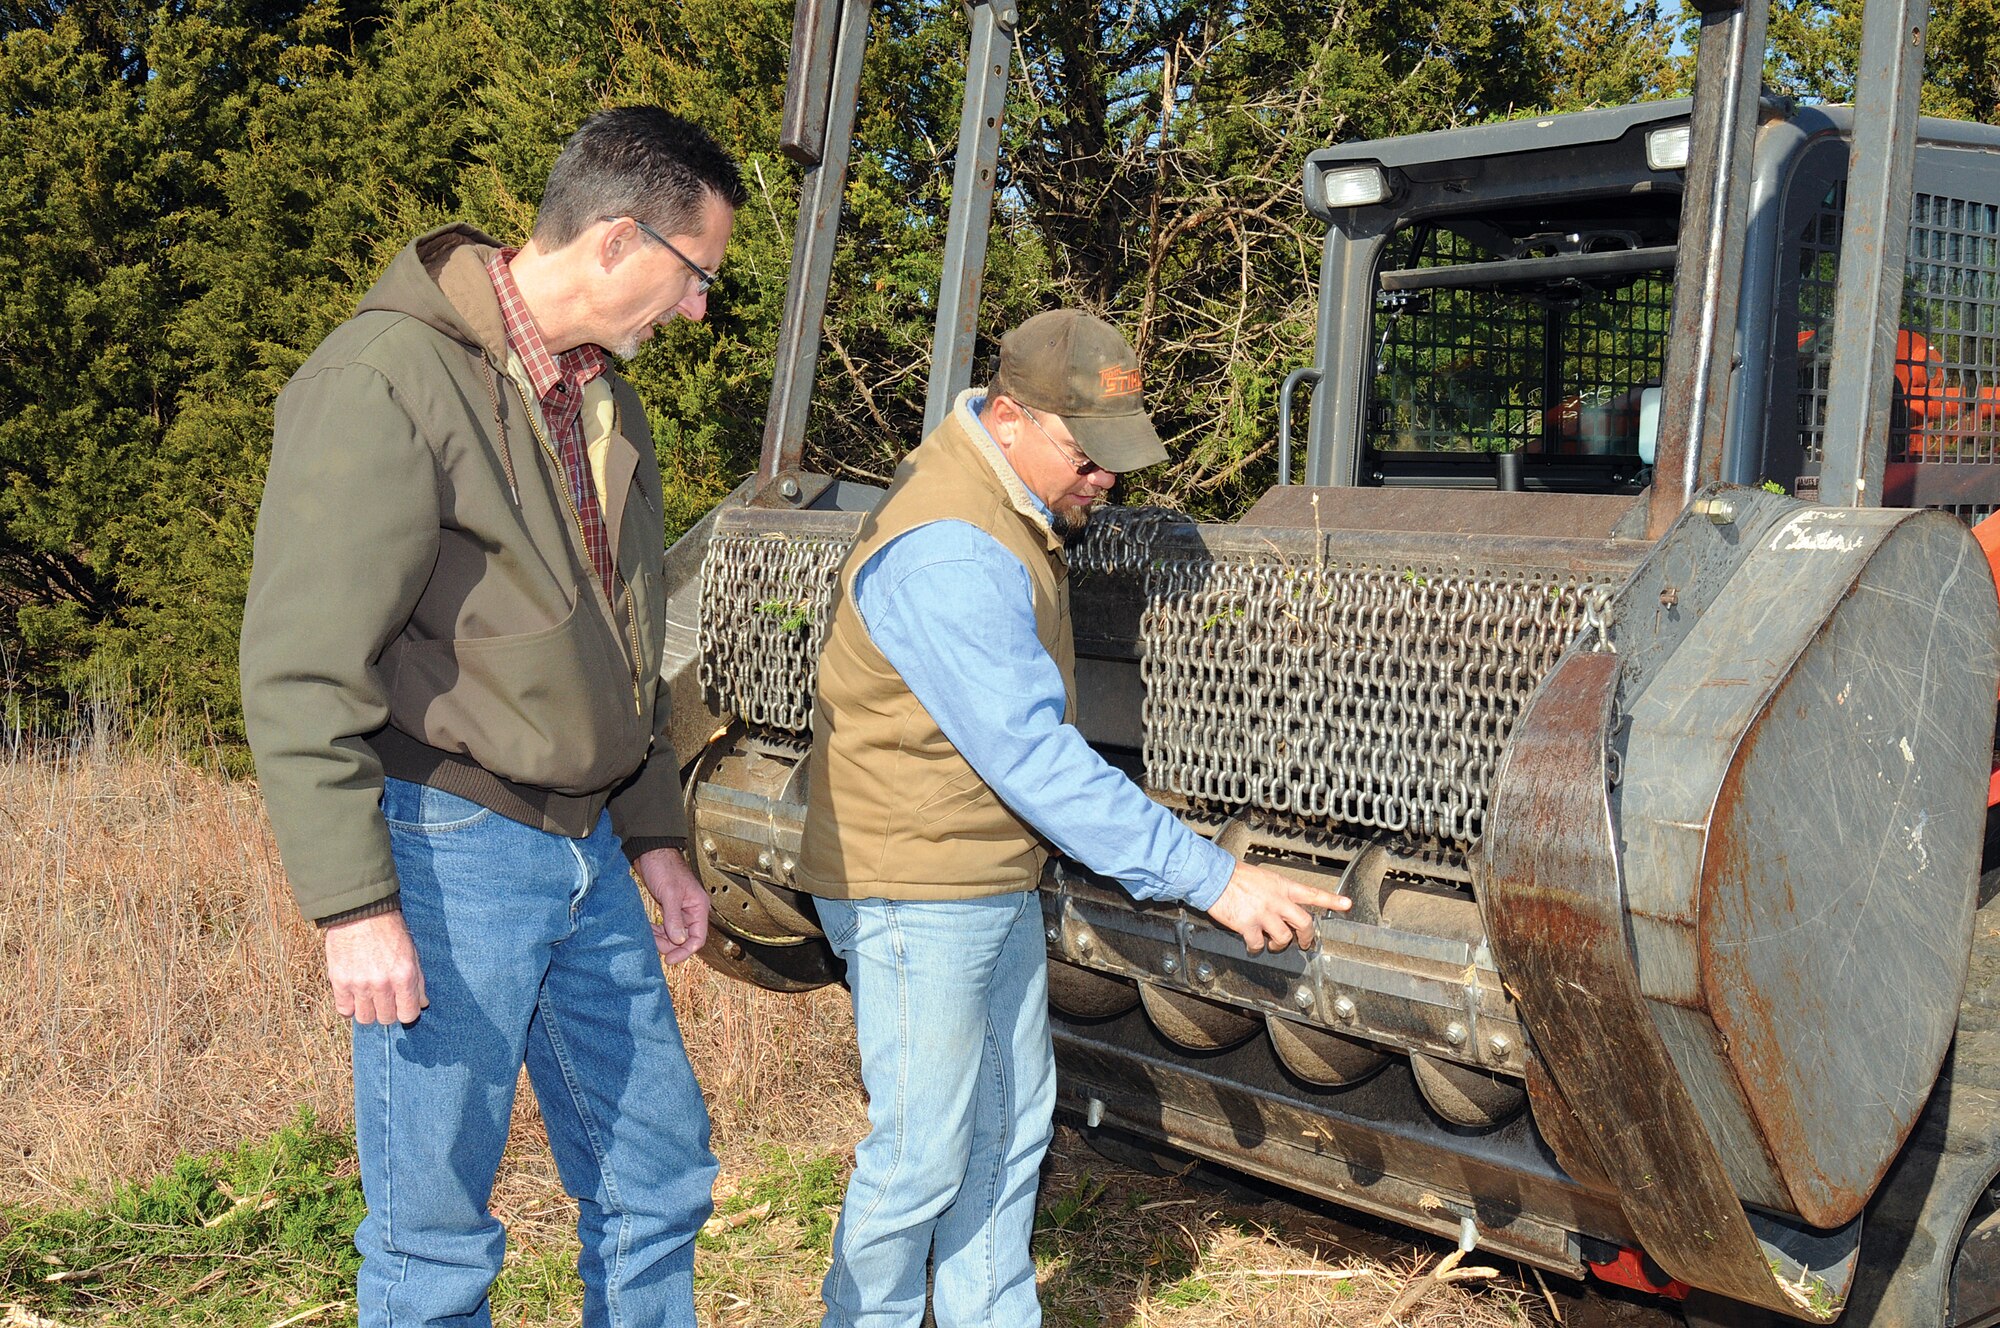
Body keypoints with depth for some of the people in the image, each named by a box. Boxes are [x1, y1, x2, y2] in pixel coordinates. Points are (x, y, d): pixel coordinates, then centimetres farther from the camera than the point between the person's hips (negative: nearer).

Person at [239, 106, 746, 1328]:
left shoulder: (609, 404, 13)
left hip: (586, 858, 8)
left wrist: (655, 839, 19)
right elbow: (302, 669, -18)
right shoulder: (388, 380, -15)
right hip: (448, 852, -8)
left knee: (660, 1180, 15)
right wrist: (355, 907, -20)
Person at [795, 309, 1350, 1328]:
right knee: (923, 1157, 1)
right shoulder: (950, 558, -27)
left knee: (1010, 1130, 16)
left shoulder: (1011, 511, 6)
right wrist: (1212, 879, -28)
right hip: (918, 892, -10)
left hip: (997, 883, 10)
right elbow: (1036, 762, -30)